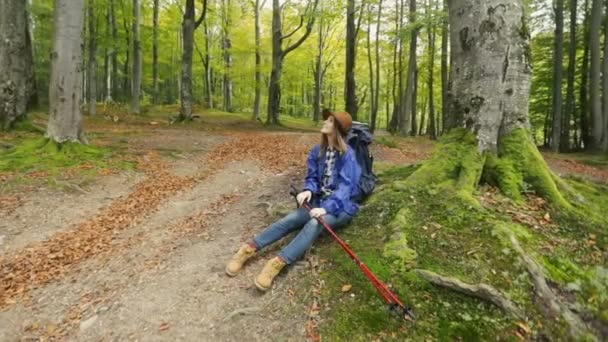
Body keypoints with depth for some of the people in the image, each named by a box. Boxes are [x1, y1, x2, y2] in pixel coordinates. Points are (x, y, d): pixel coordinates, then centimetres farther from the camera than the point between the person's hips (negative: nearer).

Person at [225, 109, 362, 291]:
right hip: (320, 202, 5)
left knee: (315, 223, -36)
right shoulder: (318, 151, 6)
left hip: (340, 207, -5)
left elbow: (345, 186, -21)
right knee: (290, 219, -20)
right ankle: (249, 249, -23)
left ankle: (277, 263, -47)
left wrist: (327, 208, -35)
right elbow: (312, 177, 8)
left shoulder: (348, 155, -13)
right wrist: (308, 191, -16)